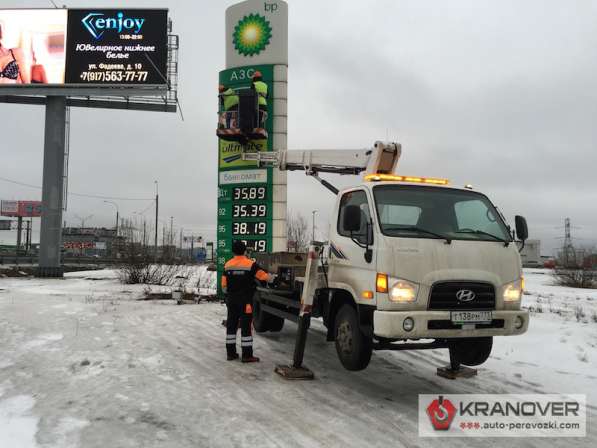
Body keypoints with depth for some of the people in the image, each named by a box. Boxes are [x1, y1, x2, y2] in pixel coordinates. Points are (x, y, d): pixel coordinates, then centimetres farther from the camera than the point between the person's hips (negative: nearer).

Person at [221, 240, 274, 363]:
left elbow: (224, 285, 2)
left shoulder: (228, 265, 2)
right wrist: (273, 277, 13)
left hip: (231, 301, 4)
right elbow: (264, 276, -8)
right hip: (245, 301, -4)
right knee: (246, 327, -1)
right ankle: (247, 355, 1)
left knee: (231, 325, 12)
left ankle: (230, 353, 16)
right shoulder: (250, 264, -10)